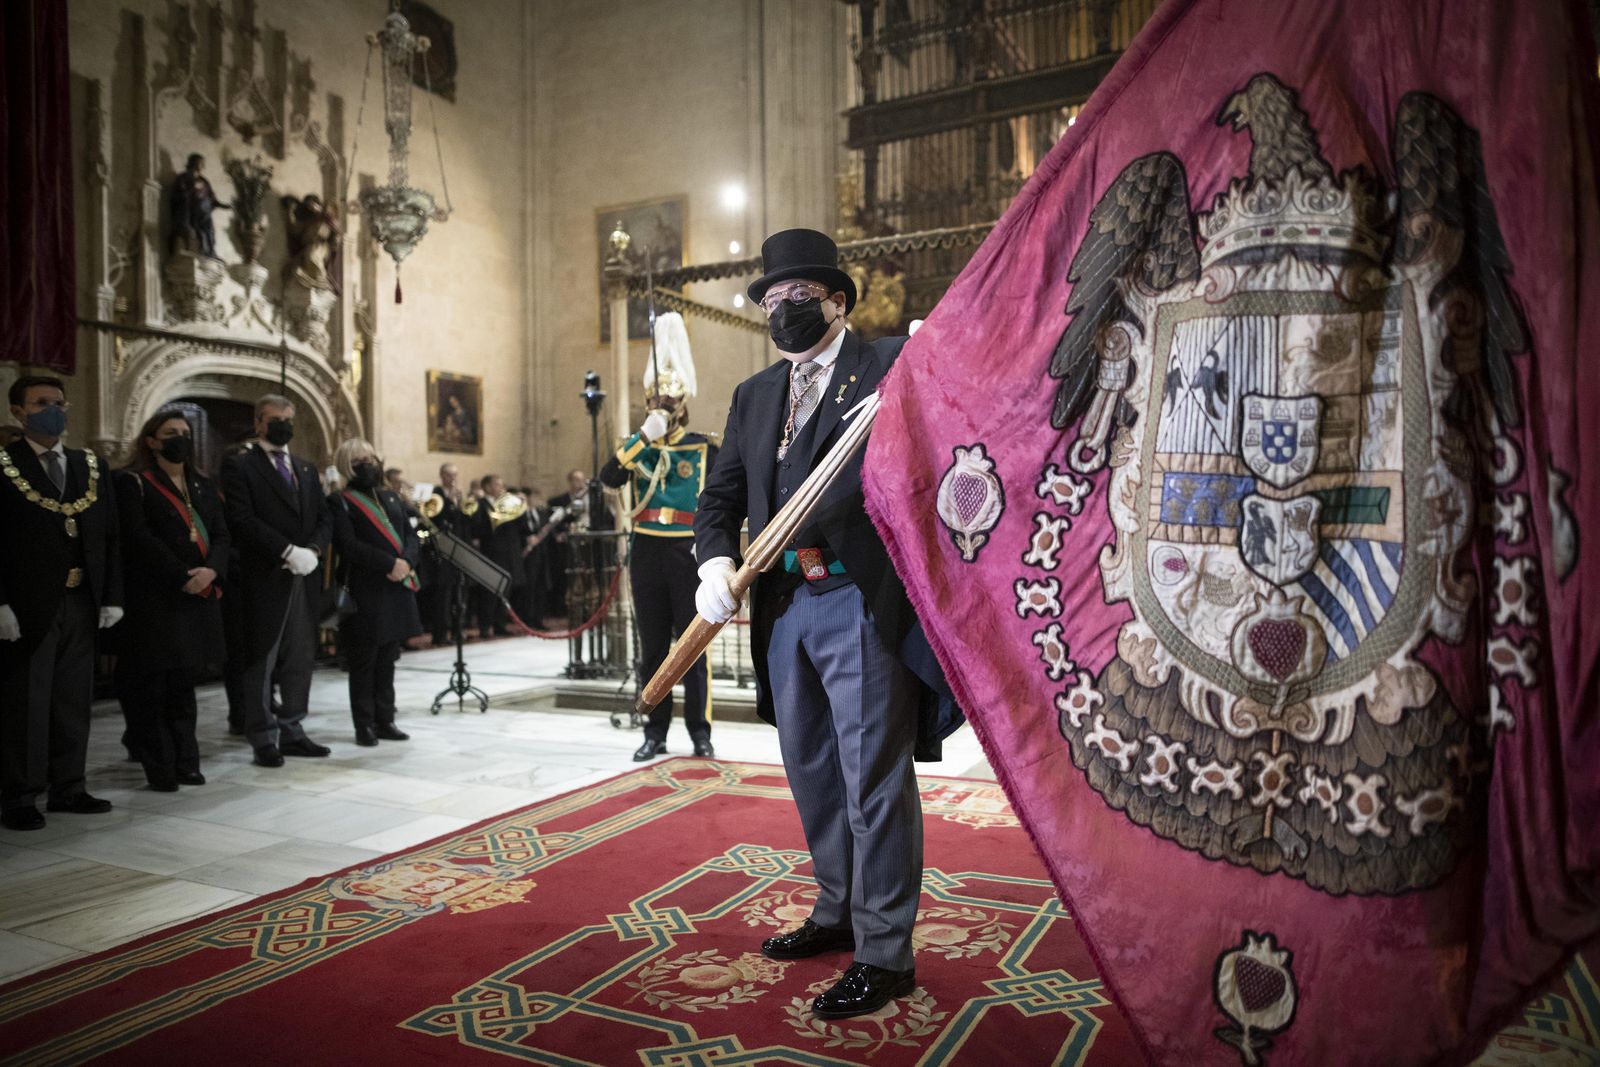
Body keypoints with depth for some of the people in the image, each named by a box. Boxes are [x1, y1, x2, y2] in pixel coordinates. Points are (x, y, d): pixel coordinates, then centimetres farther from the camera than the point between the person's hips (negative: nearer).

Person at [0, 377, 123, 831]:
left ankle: (67, 788, 21)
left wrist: (112, 596, 3)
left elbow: (109, 534, 9)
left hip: (81, 602, 5)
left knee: (74, 699, 11)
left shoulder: (89, 465, 11)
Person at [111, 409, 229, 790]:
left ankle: (186, 763, 17)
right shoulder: (132, 482, -1)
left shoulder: (202, 485, 17)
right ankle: (160, 768, 4)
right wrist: (182, 577, -18)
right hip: (153, 598, -6)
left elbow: (220, 535, 9)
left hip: (199, 599, 6)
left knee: (182, 684, 12)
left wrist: (211, 570, -11)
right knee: (150, 687, -2)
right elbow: (138, 538, -13)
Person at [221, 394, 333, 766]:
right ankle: (264, 739, 9)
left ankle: (291, 730, 19)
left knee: (300, 659, 10)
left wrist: (314, 550, -7)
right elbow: (242, 520, -13)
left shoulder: (306, 469, 18)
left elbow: (324, 518, 12)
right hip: (265, 579, -6)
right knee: (263, 661, 1)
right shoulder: (239, 466, -1)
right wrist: (288, 551, -20)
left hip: (305, 578, 6)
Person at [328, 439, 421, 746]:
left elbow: (412, 536, 10)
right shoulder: (340, 502, -4)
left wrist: (406, 562, -10)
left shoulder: (391, 498, 16)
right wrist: (391, 563, -19)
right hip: (364, 594, -6)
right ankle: (364, 726, 11)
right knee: (363, 662, 2)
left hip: (396, 591, 6)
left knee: (387, 660, 12)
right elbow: (348, 545, -15)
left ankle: (385, 721, 20)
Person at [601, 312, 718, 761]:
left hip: (689, 555, -3)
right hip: (646, 555, 3)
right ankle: (655, 734, 17)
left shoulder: (704, 447, 2)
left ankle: (700, 733, 12)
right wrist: (644, 437, -17)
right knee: (652, 648, 8)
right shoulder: (636, 446, 9)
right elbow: (608, 477, -10)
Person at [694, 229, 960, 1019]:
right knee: (813, 774, 19)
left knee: (873, 779, 0)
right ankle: (838, 913, 38)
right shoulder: (754, 396, 16)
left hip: (861, 603, -7)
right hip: (783, 606, 7)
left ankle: (884, 954, 15)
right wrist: (716, 562, -4)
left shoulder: (891, 365, -2)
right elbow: (721, 496, 13)